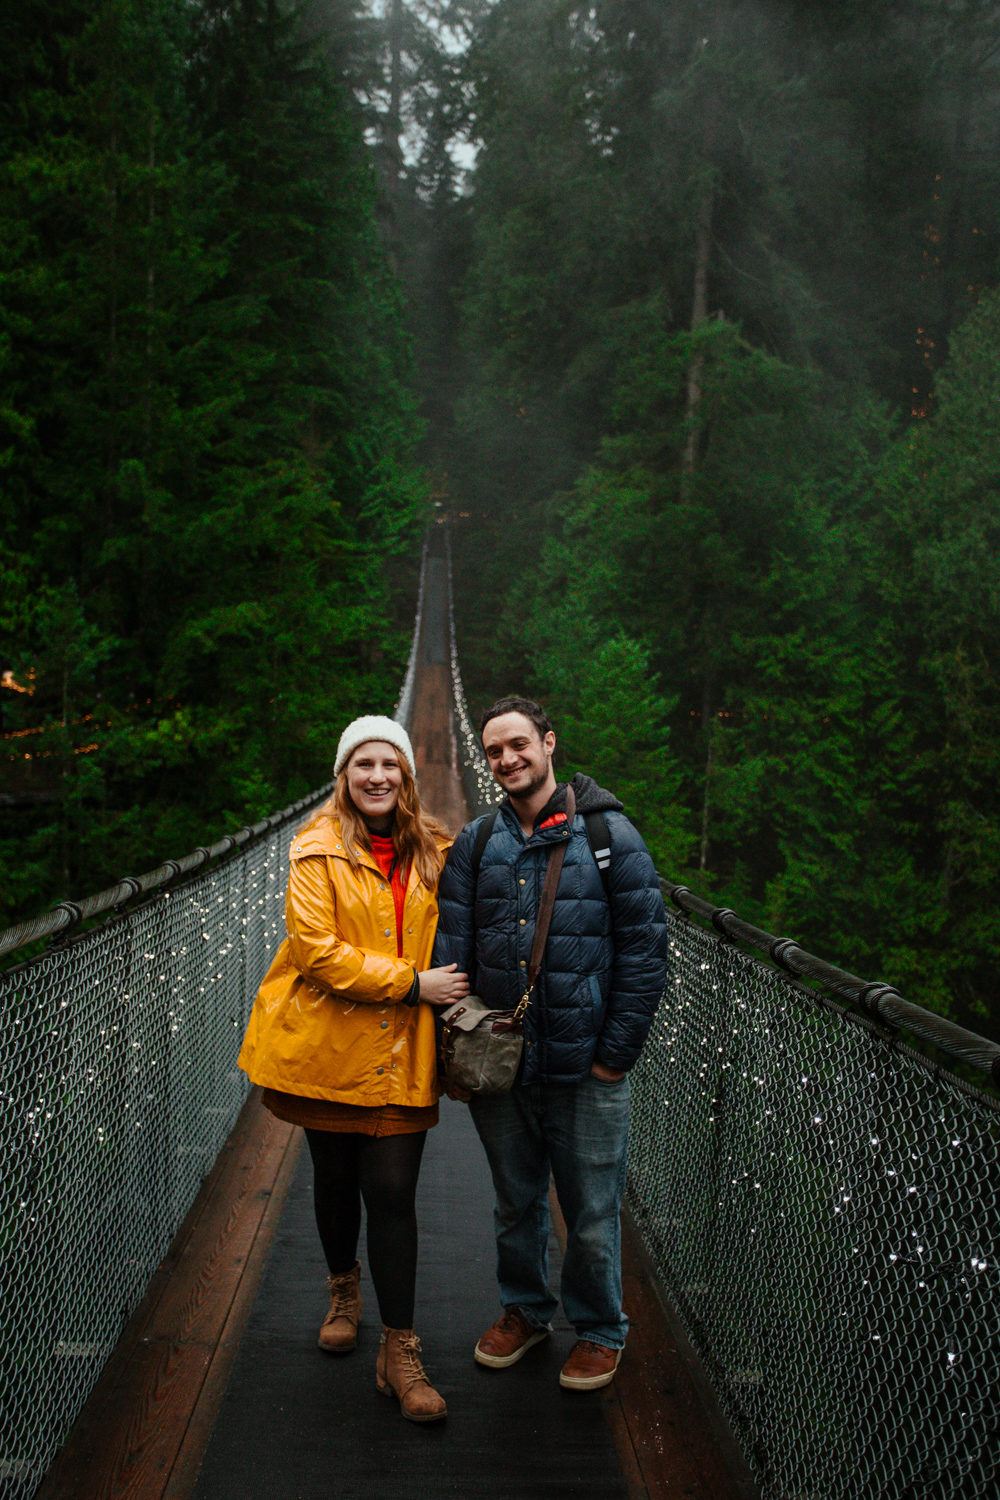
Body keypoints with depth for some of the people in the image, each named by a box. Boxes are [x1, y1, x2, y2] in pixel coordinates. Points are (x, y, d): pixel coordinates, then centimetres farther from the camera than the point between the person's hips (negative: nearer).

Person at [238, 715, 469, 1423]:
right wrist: (412, 983, -18)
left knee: (392, 1193, -4)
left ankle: (400, 1351, 6)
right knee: (336, 1177, 16)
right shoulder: (319, 850, -8)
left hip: (400, 1049, 1)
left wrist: (448, 991, 8)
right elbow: (317, 949, -17)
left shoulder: (433, 850, 3)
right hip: (327, 1044, -1)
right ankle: (344, 1291, 42)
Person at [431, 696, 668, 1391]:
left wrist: (616, 1054, -9)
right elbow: (450, 948, 4)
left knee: (592, 1214, 9)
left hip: (586, 1072, -3)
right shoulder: (476, 843, 5)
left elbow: (645, 951, -6)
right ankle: (524, 1309, 41)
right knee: (516, 1204, 19)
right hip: (499, 1068, 3)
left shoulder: (610, 835, -6)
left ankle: (600, 1330, 30)